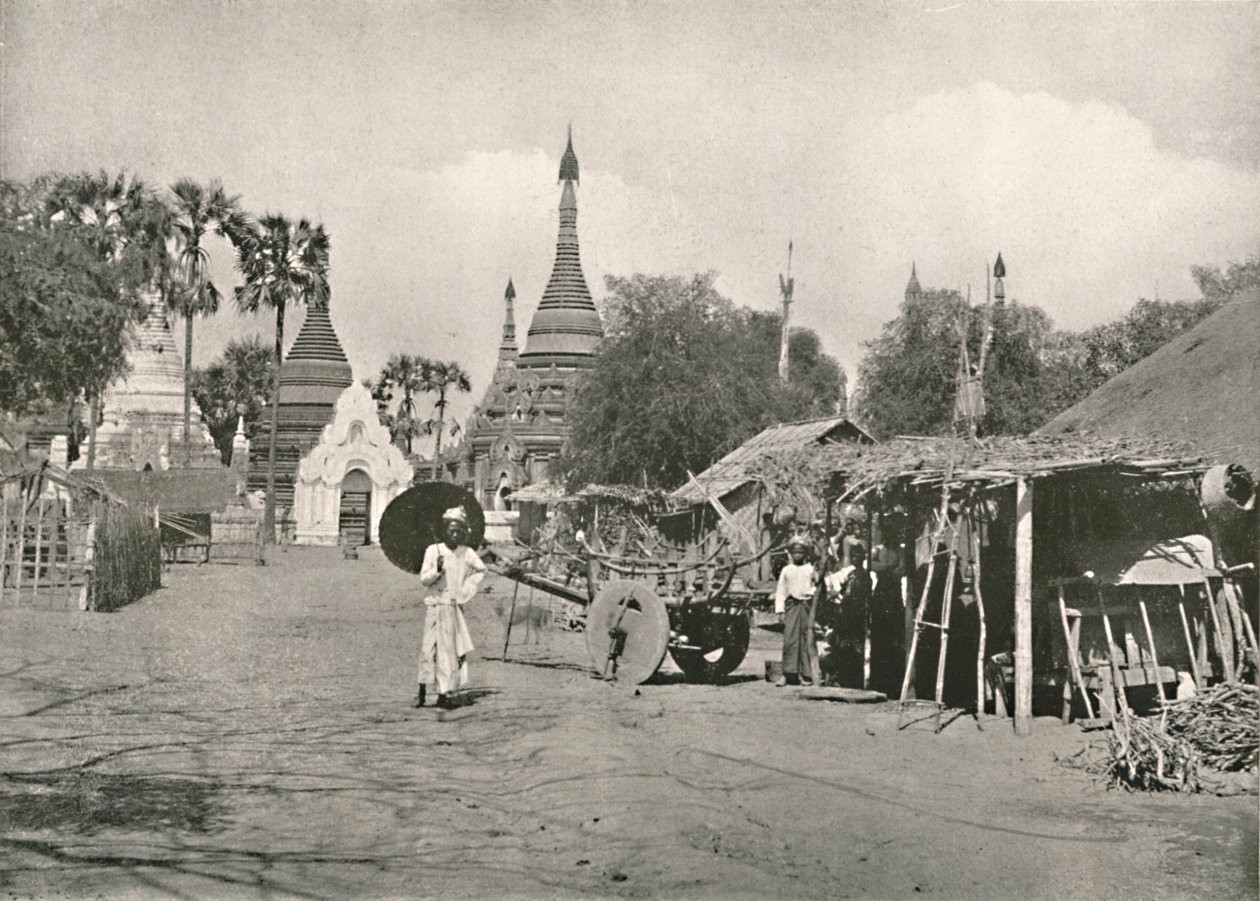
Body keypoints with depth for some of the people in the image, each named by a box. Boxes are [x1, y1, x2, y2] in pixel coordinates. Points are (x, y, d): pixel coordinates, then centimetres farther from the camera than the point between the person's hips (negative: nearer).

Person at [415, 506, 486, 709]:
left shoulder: (467, 553, 2)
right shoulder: (433, 550, -4)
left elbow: (481, 570, 18)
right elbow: (423, 579, -4)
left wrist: (467, 591, 10)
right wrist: (437, 570, -22)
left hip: (455, 607, 2)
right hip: (435, 606, -2)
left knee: (452, 649, 1)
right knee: (430, 646, -7)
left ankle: (444, 692, 6)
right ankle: (422, 689, 4)